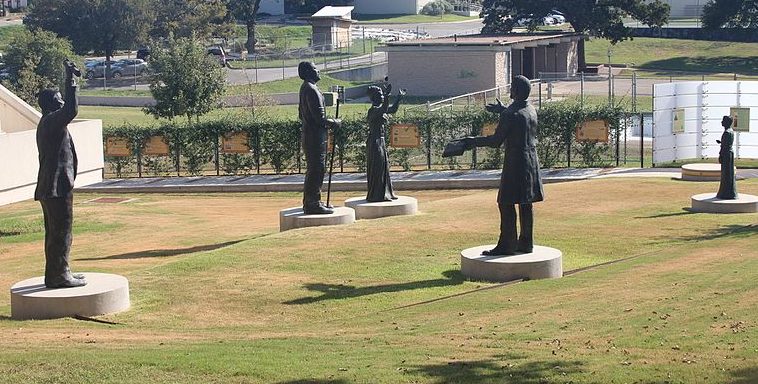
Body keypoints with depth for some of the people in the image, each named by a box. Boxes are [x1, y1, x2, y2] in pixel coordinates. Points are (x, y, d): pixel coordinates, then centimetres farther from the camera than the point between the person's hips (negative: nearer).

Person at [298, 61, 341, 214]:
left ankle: (309, 202, 22)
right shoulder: (312, 90, -18)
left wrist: (328, 123, 19)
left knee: (314, 170, 16)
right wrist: (335, 122, -4)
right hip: (315, 137, -11)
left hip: (310, 135, 11)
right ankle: (313, 204, -6)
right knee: (317, 170, -8)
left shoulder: (304, 88, 15)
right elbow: (320, 118, -22)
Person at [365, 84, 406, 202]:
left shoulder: (380, 108, 11)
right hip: (375, 142, -10)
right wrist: (387, 95, -41)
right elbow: (383, 110, -35)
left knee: (384, 167, 14)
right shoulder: (373, 110, -16)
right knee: (377, 168, -6)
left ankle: (384, 193, 21)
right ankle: (376, 195, -1)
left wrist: (399, 98, 14)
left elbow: (393, 109, 20)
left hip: (381, 141, 10)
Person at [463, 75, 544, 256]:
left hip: (515, 163, -8)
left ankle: (507, 244, -3)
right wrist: (503, 110, 38)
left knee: (506, 203, -3)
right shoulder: (531, 110, 8)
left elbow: (496, 140, -14)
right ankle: (526, 243, 16)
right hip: (532, 161, 8)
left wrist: (474, 141, -2)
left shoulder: (511, 114, -17)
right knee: (526, 204, 12)